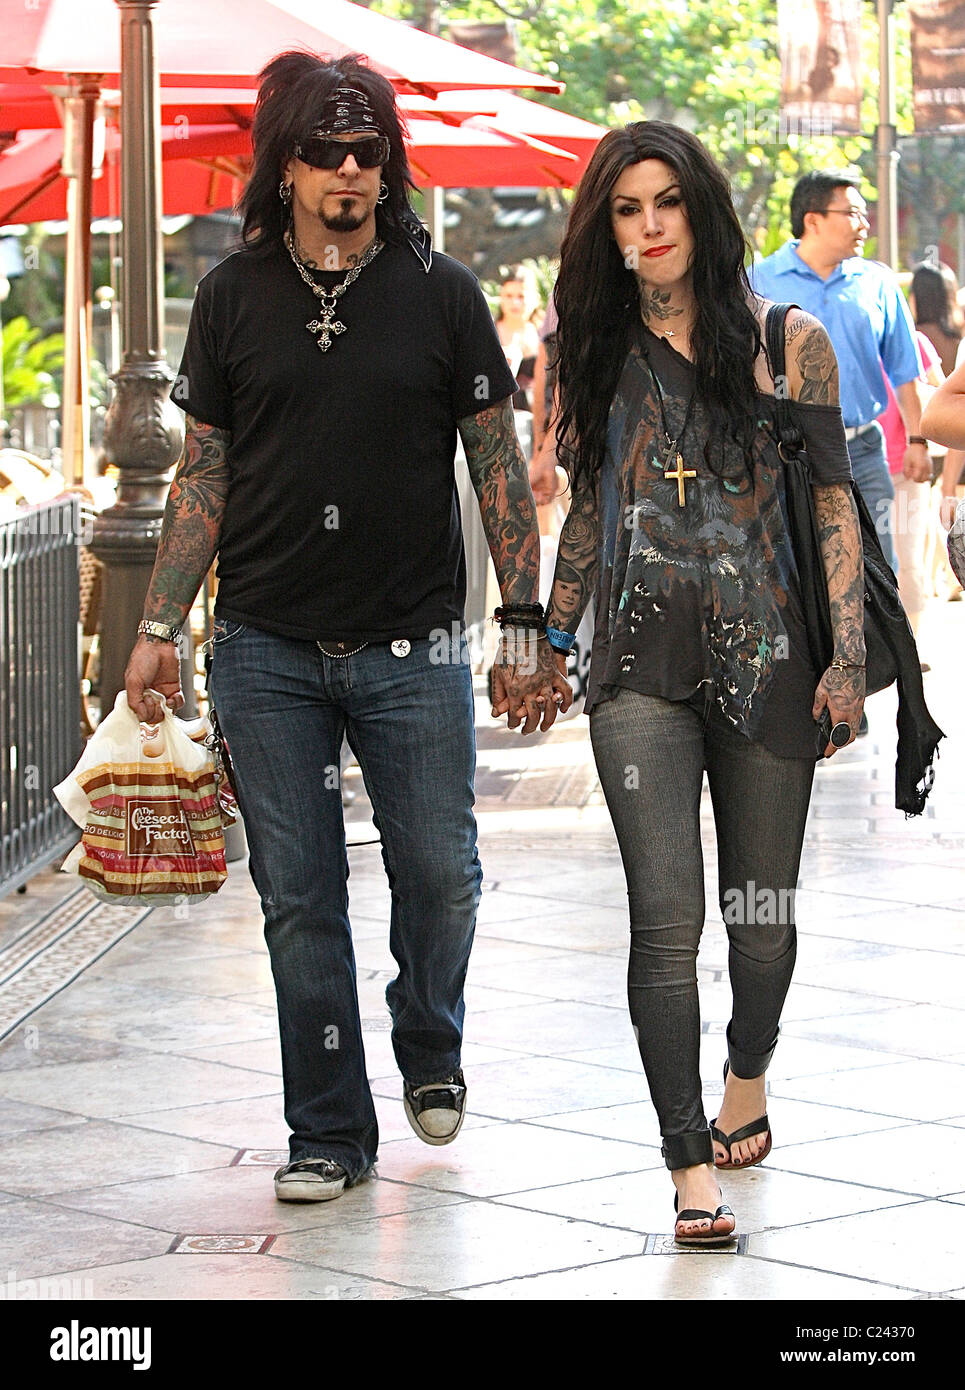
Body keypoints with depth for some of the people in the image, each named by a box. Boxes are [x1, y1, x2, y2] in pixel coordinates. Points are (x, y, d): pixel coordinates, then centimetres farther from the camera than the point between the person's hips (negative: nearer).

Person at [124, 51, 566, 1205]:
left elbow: (497, 466, 4)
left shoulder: (440, 293, 1)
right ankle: (328, 1132, 14)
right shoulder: (233, 298, 5)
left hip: (412, 647, -1)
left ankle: (429, 1050, 32)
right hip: (266, 646, 1)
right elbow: (203, 473, 9)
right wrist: (160, 625, 3)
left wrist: (525, 625, -1)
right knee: (298, 897, 3)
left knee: (439, 874, 2)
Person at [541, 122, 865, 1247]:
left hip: (764, 654, -1)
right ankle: (690, 1167, -9)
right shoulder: (598, 352, 8)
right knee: (667, 915, -11)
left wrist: (847, 658, -5)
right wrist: (552, 637, 20)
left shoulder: (787, 343, 0)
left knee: (761, 909, 10)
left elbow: (832, 503, 1)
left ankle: (746, 1084, 39)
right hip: (640, 667, 1)